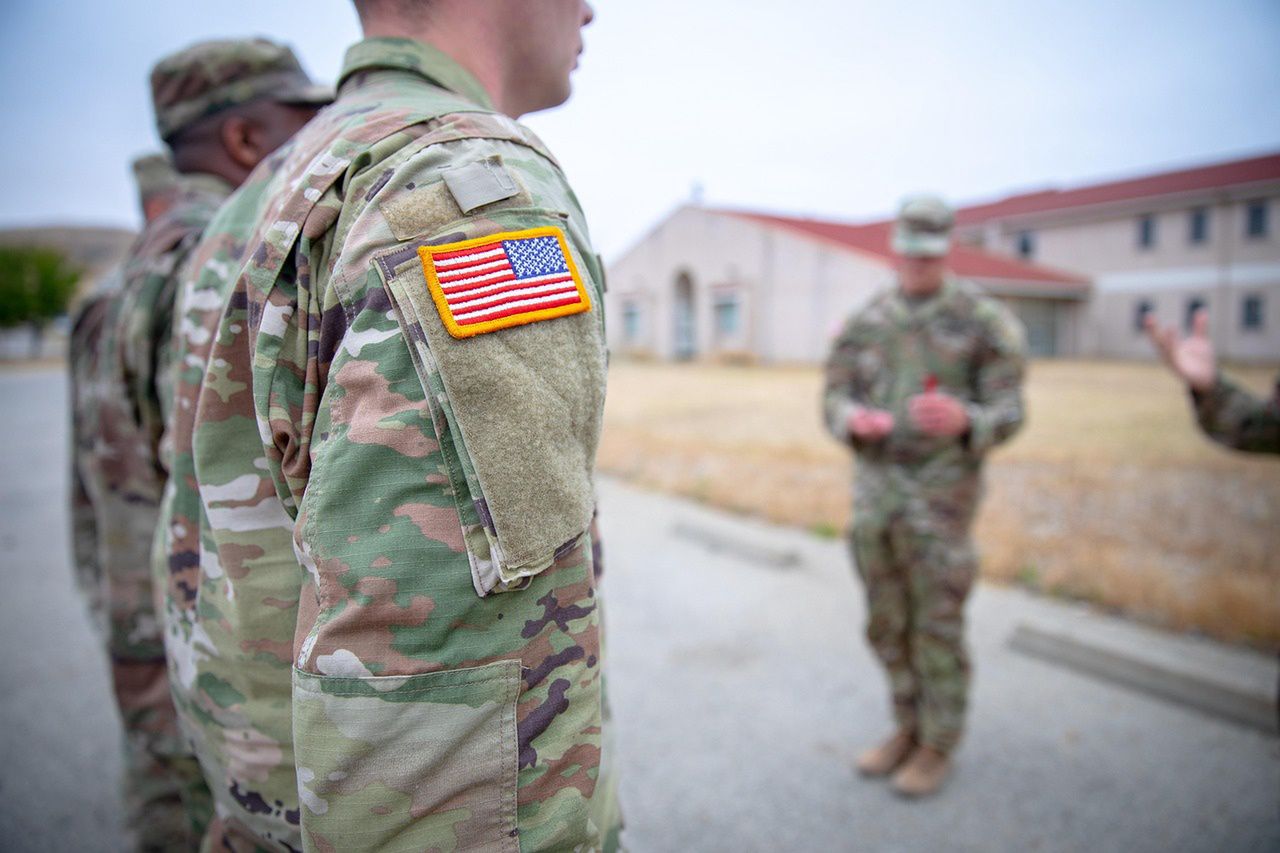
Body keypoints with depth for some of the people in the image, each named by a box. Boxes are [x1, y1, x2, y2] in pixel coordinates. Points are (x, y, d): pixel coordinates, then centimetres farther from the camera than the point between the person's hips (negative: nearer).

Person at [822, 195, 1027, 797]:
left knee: (937, 625, 4)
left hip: (940, 492, -4)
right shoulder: (864, 324, 8)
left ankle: (938, 745, 24)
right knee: (887, 623, 14)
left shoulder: (985, 321, -4)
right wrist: (854, 421, -15)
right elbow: (835, 398, 9)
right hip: (873, 487, 5)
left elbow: (1006, 412, -7)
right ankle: (908, 728, 34)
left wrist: (963, 421, -29)